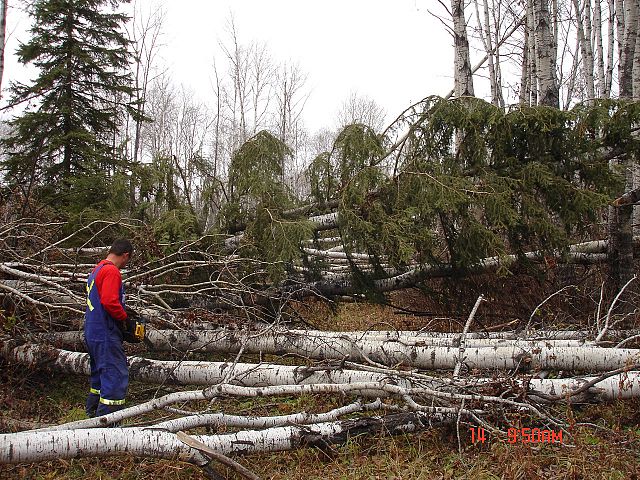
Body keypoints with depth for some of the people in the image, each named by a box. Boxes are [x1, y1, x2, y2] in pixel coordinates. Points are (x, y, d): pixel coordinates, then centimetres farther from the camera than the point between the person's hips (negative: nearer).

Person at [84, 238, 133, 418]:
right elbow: (110, 302, -28)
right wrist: (125, 318, -11)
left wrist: (121, 317, 14)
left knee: (100, 374, 22)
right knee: (116, 376, -9)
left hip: (92, 334, 11)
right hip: (106, 336, -10)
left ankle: (92, 412, 33)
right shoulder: (111, 271, -16)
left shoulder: (97, 269, 16)